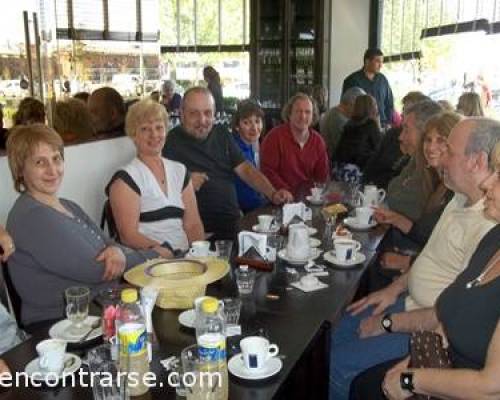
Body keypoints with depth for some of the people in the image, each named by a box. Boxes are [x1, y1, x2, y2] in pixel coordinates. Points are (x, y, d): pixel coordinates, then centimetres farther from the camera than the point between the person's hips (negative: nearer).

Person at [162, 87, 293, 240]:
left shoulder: (221, 134, 14)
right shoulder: (170, 142, -4)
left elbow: (245, 169, 10)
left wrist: (273, 194, -3)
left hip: (234, 222, 6)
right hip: (200, 231, -6)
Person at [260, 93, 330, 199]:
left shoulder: (318, 140, 6)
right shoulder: (274, 137, -9)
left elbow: (322, 176, 11)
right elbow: (268, 172, -11)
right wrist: (287, 193, -17)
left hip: (308, 198, 4)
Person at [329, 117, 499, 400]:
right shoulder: (462, 200, 4)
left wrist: (389, 323, -17)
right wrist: (394, 289, 9)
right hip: (411, 302, 9)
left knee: (337, 365, -11)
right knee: (336, 333, 12)